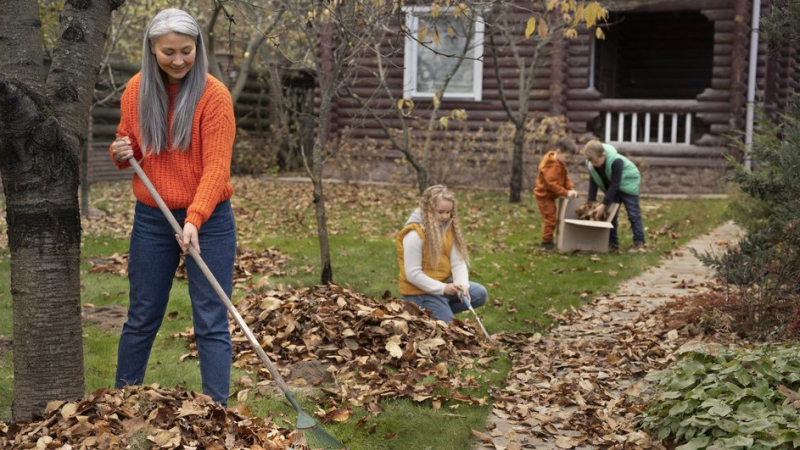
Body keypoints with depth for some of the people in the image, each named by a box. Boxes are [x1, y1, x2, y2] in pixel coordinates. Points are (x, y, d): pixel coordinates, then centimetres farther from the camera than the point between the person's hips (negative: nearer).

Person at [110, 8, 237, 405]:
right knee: (141, 319, 15)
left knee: (211, 323, -2)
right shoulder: (136, 91, 2)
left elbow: (216, 166, -18)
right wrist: (122, 153, -9)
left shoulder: (213, 94, -12)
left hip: (208, 221, -4)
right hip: (151, 219, 4)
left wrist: (194, 219, -30)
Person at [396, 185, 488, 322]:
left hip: (443, 284, 8)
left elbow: (458, 262, -5)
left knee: (479, 294, -3)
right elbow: (412, 274, -23)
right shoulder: (414, 234, -24)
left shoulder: (449, 228, -1)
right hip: (420, 292, -8)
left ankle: (443, 310, 5)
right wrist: (442, 288, -24)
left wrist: (462, 285, -24)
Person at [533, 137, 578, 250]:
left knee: (551, 219, 18)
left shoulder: (560, 164, 8)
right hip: (544, 195, -11)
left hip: (549, 195, 11)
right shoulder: (552, 166, -25)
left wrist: (571, 189, -10)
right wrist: (566, 193, -30)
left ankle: (548, 240, 28)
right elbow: (551, 184, -30)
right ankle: (546, 242, -1)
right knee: (550, 219, -9)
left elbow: (566, 178, 8)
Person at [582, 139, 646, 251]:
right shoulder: (590, 163, -21)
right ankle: (612, 242, 8)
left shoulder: (616, 161, -38)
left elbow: (615, 184, -35)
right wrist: (591, 202, -19)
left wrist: (604, 205, -36)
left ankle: (639, 242, -7)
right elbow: (593, 182, -12)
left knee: (633, 214, -9)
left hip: (628, 183, -6)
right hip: (611, 186, 6)